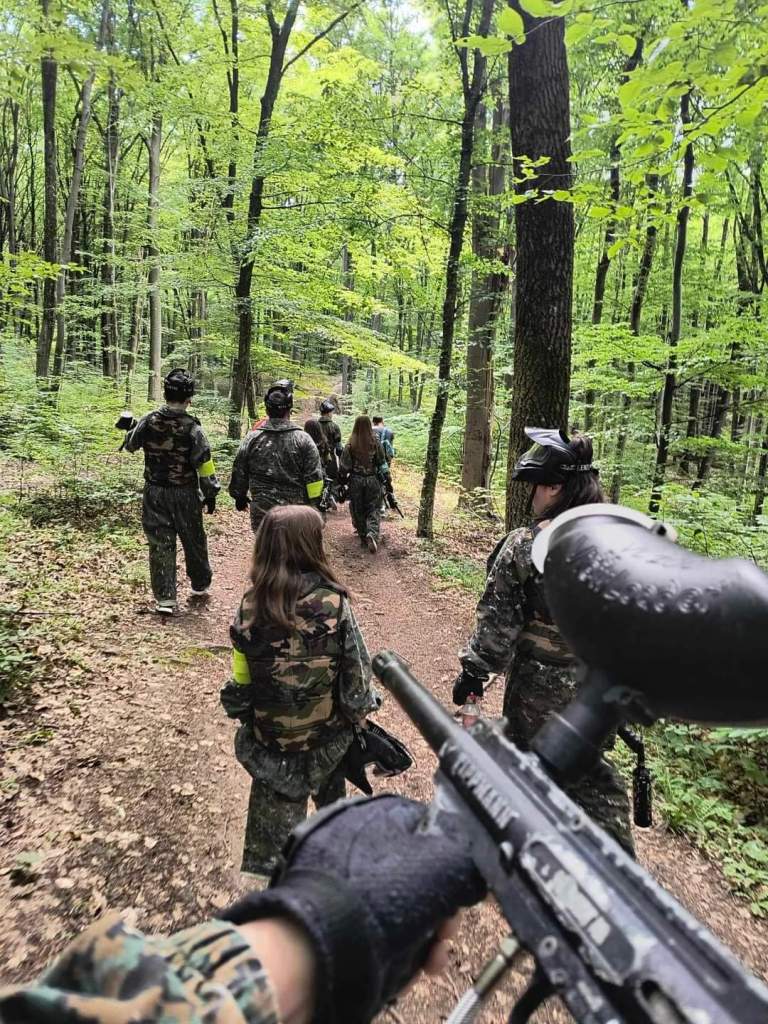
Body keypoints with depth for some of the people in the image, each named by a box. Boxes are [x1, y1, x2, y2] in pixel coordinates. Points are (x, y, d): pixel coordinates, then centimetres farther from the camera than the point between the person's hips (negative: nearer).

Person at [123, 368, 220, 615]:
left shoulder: (148, 421, -7)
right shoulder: (192, 428, -16)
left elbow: (130, 445, 12)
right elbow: (205, 466, -14)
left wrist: (130, 428, 33)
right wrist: (211, 494, -2)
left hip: (155, 493, 2)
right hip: (185, 495, -2)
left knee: (160, 544, 8)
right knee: (194, 541, 16)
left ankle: (165, 598, 8)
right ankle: (200, 585, 33)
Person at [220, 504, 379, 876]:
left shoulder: (250, 608, -16)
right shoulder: (333, 604, -21)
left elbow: (240, 680, -6)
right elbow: (357, 672, -13)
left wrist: (243, 713, 13)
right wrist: (358, 712, 5)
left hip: (270, 741, 0)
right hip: (328, 737, 1)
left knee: (273, 836, 15)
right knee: (330, 794, 30)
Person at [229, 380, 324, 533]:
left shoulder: (251, 439, -1)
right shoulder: (303, 440, -7)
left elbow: (238, 474, 8)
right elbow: (314, 478, -6)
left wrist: (240, 497, 24)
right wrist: (314, 505, 5)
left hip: (262, 512, 1)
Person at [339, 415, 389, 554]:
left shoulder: (350, 446, -9)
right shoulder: (375, 444, -8)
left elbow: (344, 467, -4)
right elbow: (382, 464, -1)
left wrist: (342, 480, 11)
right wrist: (386, 479, 11)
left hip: (356, 481, 0)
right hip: (373, 481, 0)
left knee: (358, 511, 15)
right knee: (374, 510, 6)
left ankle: (363, 536, 22)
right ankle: (372, 534, -16)